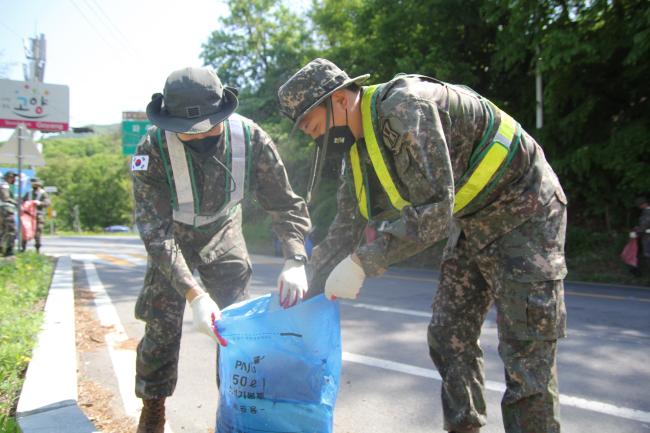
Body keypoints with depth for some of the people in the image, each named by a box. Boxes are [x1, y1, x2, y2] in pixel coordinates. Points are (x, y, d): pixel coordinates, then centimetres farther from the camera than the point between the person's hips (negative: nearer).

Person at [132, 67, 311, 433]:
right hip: (173, 238, -1)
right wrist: (194, 295, -41)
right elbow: (156, 231, -31)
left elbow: (286, 204, -19)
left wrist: (295, 261, -35)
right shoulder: (154, 149, -32)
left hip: (224, 233, 2)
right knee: (162, 327, -4)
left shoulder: (250, 139, -27)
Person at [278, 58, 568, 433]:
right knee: (449, 338, 9)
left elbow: (433, 210, -34)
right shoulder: (357, 149, 2)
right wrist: (306, 294, 6)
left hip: (523, 209, -8)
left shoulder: (404, 107, -27)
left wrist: (362, 263, -30)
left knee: (526, 356, -7)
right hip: (473, 222, 9)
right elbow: (345, 229, 8)